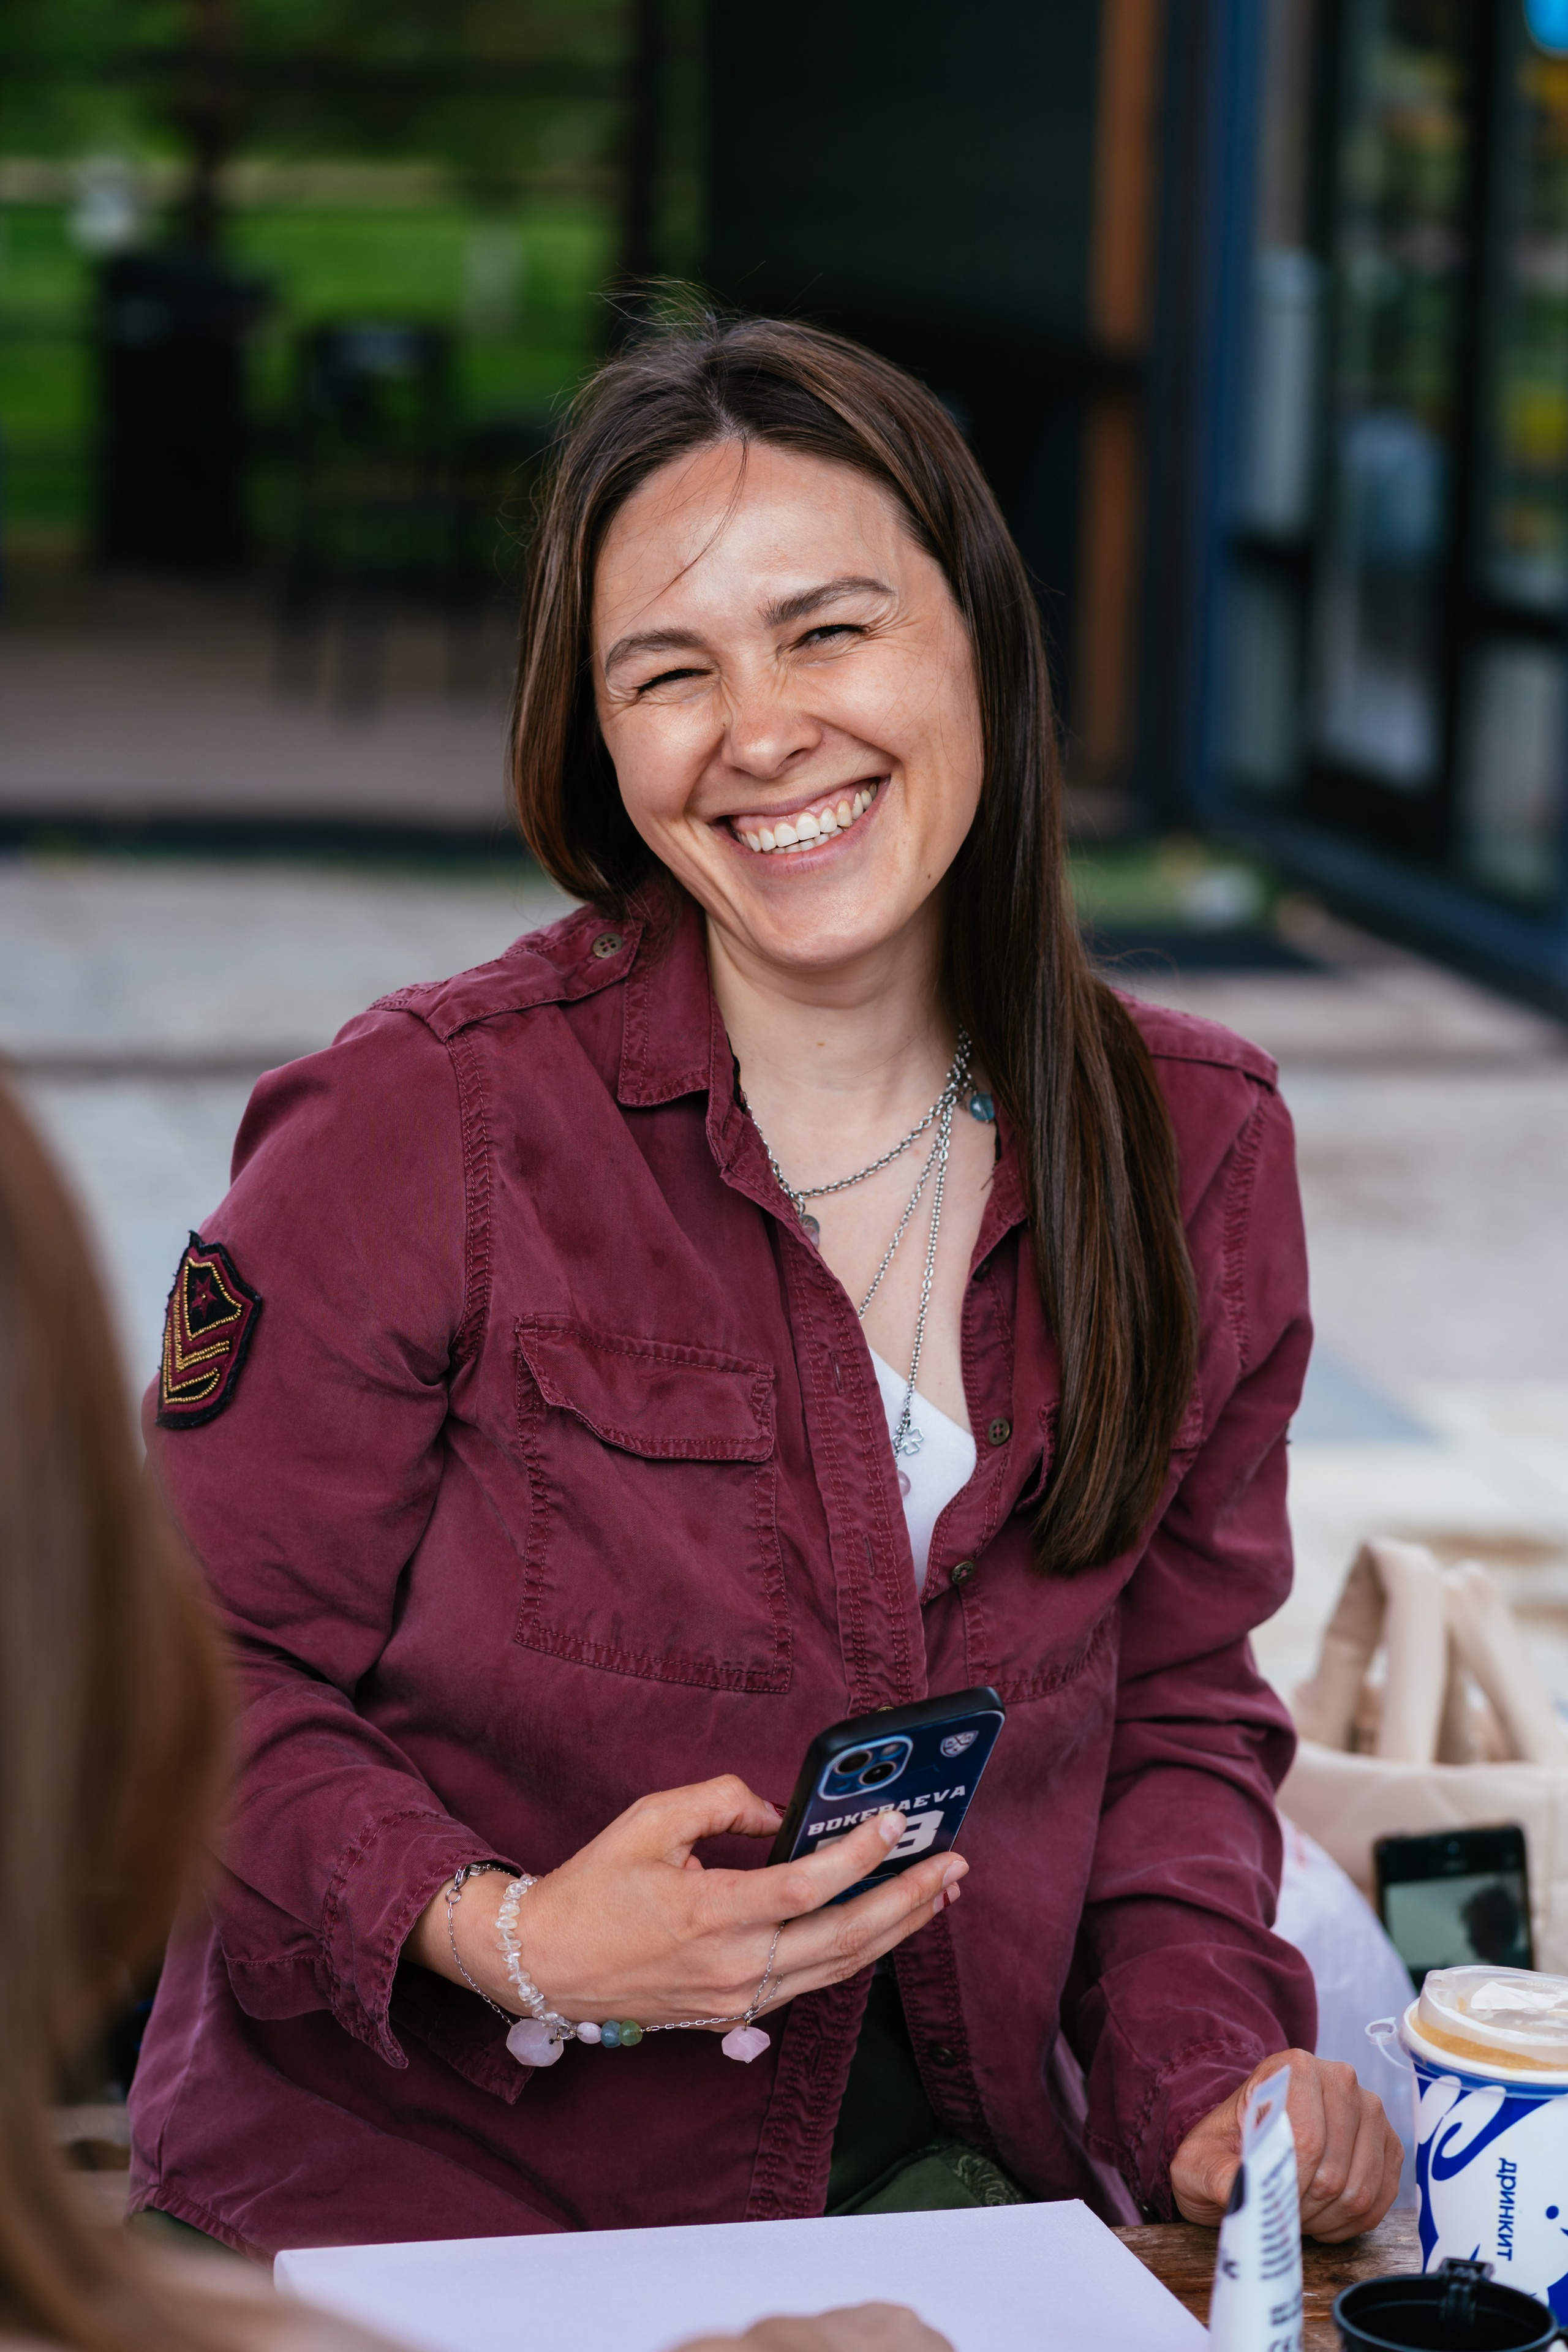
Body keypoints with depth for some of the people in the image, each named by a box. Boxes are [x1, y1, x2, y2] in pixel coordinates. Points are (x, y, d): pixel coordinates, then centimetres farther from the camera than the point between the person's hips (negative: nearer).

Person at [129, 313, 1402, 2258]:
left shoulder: (1196, 1149, 3)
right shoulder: (416, 1130, -12)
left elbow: (1177, 1708, 12)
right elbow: (197, 1684, -6)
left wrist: (1201, 2075, -4)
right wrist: (502, 1939, -22)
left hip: (942, 2156, 4)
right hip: (424, 2183, -3)